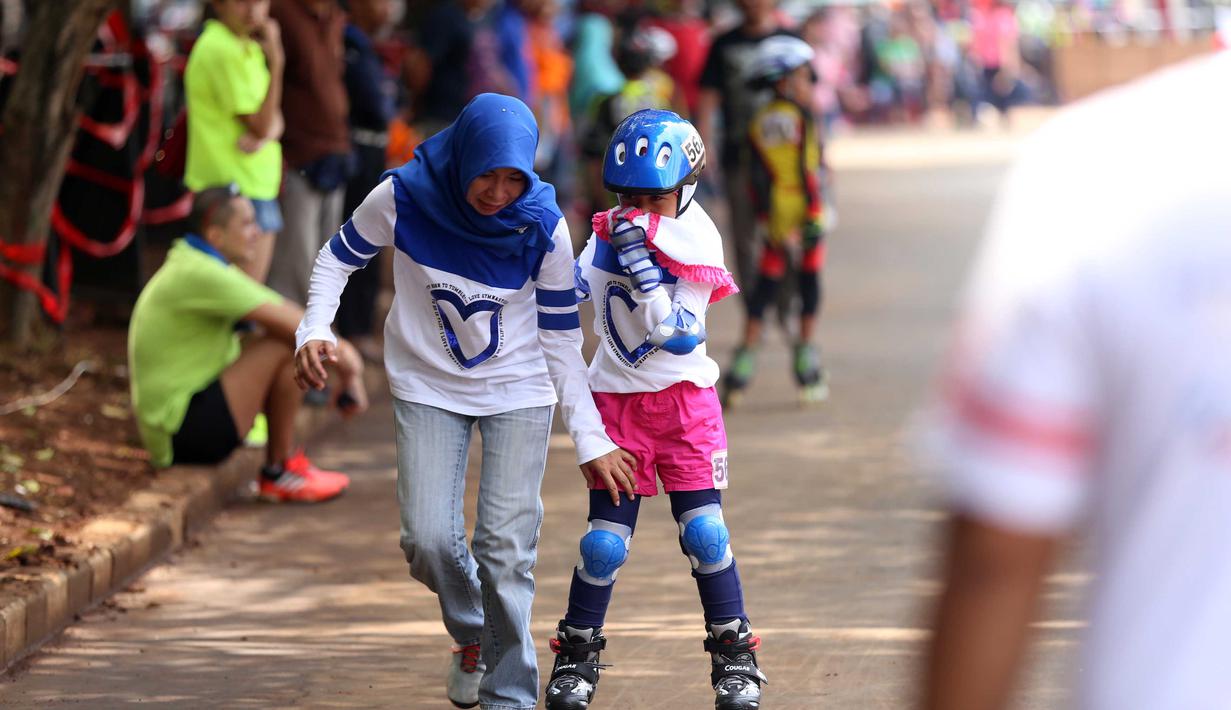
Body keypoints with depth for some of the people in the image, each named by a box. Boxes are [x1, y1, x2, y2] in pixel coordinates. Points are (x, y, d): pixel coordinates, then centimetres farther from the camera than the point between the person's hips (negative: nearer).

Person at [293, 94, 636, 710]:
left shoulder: (543, 226, -20)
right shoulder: (404, 198, -20)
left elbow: (561, 339, -10)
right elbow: (340, 256, -1)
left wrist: (590, 438, -10)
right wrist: (315, 330, -18)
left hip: (518, 393, -1)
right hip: (428, 388, 1)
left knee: (505, 547, -9)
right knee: (429, 540, -9)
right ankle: (471, 634, 25)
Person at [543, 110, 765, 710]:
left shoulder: (698, 244, -15)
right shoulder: (612, 231, -4)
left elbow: (680, 335, -26)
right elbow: (564, 289, 11)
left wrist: (641, 266, -33)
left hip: (684, 398, -2)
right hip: (617, 400, 2)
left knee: (703, 532, -6)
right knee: (605, 542, -1)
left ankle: (734, 659, 8)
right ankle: (576, 655, 17)